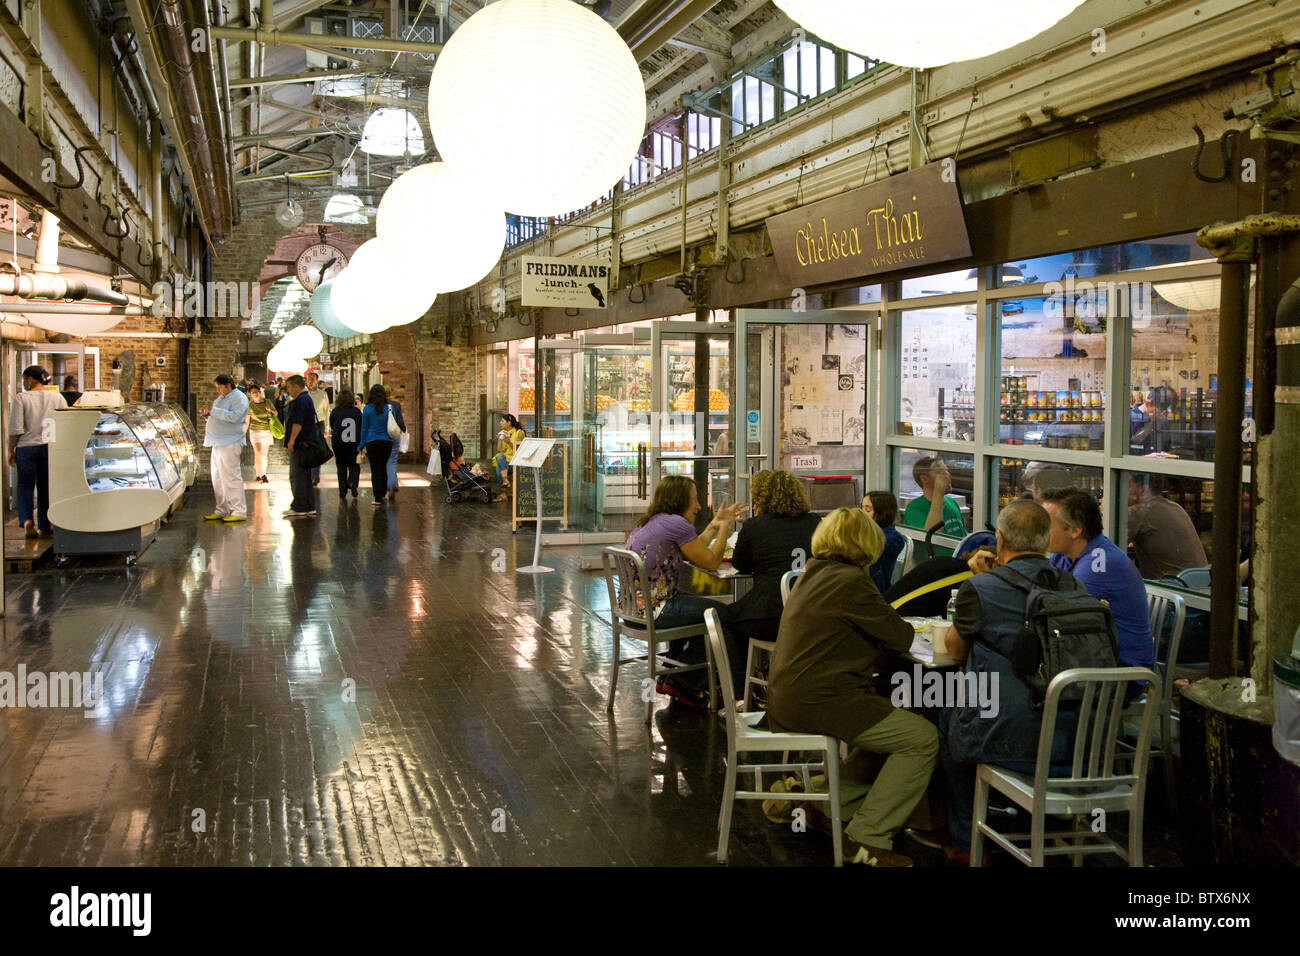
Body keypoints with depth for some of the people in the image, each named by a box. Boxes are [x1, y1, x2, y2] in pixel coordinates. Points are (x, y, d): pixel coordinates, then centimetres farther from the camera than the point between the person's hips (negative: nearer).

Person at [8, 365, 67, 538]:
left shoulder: (21, 398, -6)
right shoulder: (57, 397, 2)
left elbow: (16, 429, -9)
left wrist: (11, 450, 1)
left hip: (27, 447, -2)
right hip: (52, 446, 2)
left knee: (25, 485, 9)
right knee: (47, 487, 9)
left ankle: (27, 520, -9)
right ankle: (45, 526, 11)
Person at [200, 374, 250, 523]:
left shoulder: (239, 398, -8)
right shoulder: (221, 398, 21)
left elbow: (234, 416, -23)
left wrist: (213, 411, -21)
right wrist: (208, 414, 9)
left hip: (230, 444, -10)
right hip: (217, 443, 10)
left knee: (231, 477, -11)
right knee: (217, 478, 11)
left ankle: (239, 512, -8)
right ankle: (221, 510, 19)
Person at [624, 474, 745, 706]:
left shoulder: (644, 522, 14)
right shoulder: (676, 523, -15)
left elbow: (692, 553, 20)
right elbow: (711, 562, -8)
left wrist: (715, 524, 21)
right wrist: (724, 526, 6)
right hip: (654, 611, -10)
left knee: (695, 604, 28)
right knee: (718, 612, 7)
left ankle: (671, 677, 30)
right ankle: (684, 685, 15)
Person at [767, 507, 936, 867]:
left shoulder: (812, 575, 15)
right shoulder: (850, 581, -14)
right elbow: (900, 638, -9)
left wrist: (889, 622, 12)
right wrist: (901, 625, 13)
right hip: (817, 703, -10)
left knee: (895, 716, 23)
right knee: (922, 738, -6)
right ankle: (865, 838, -3)